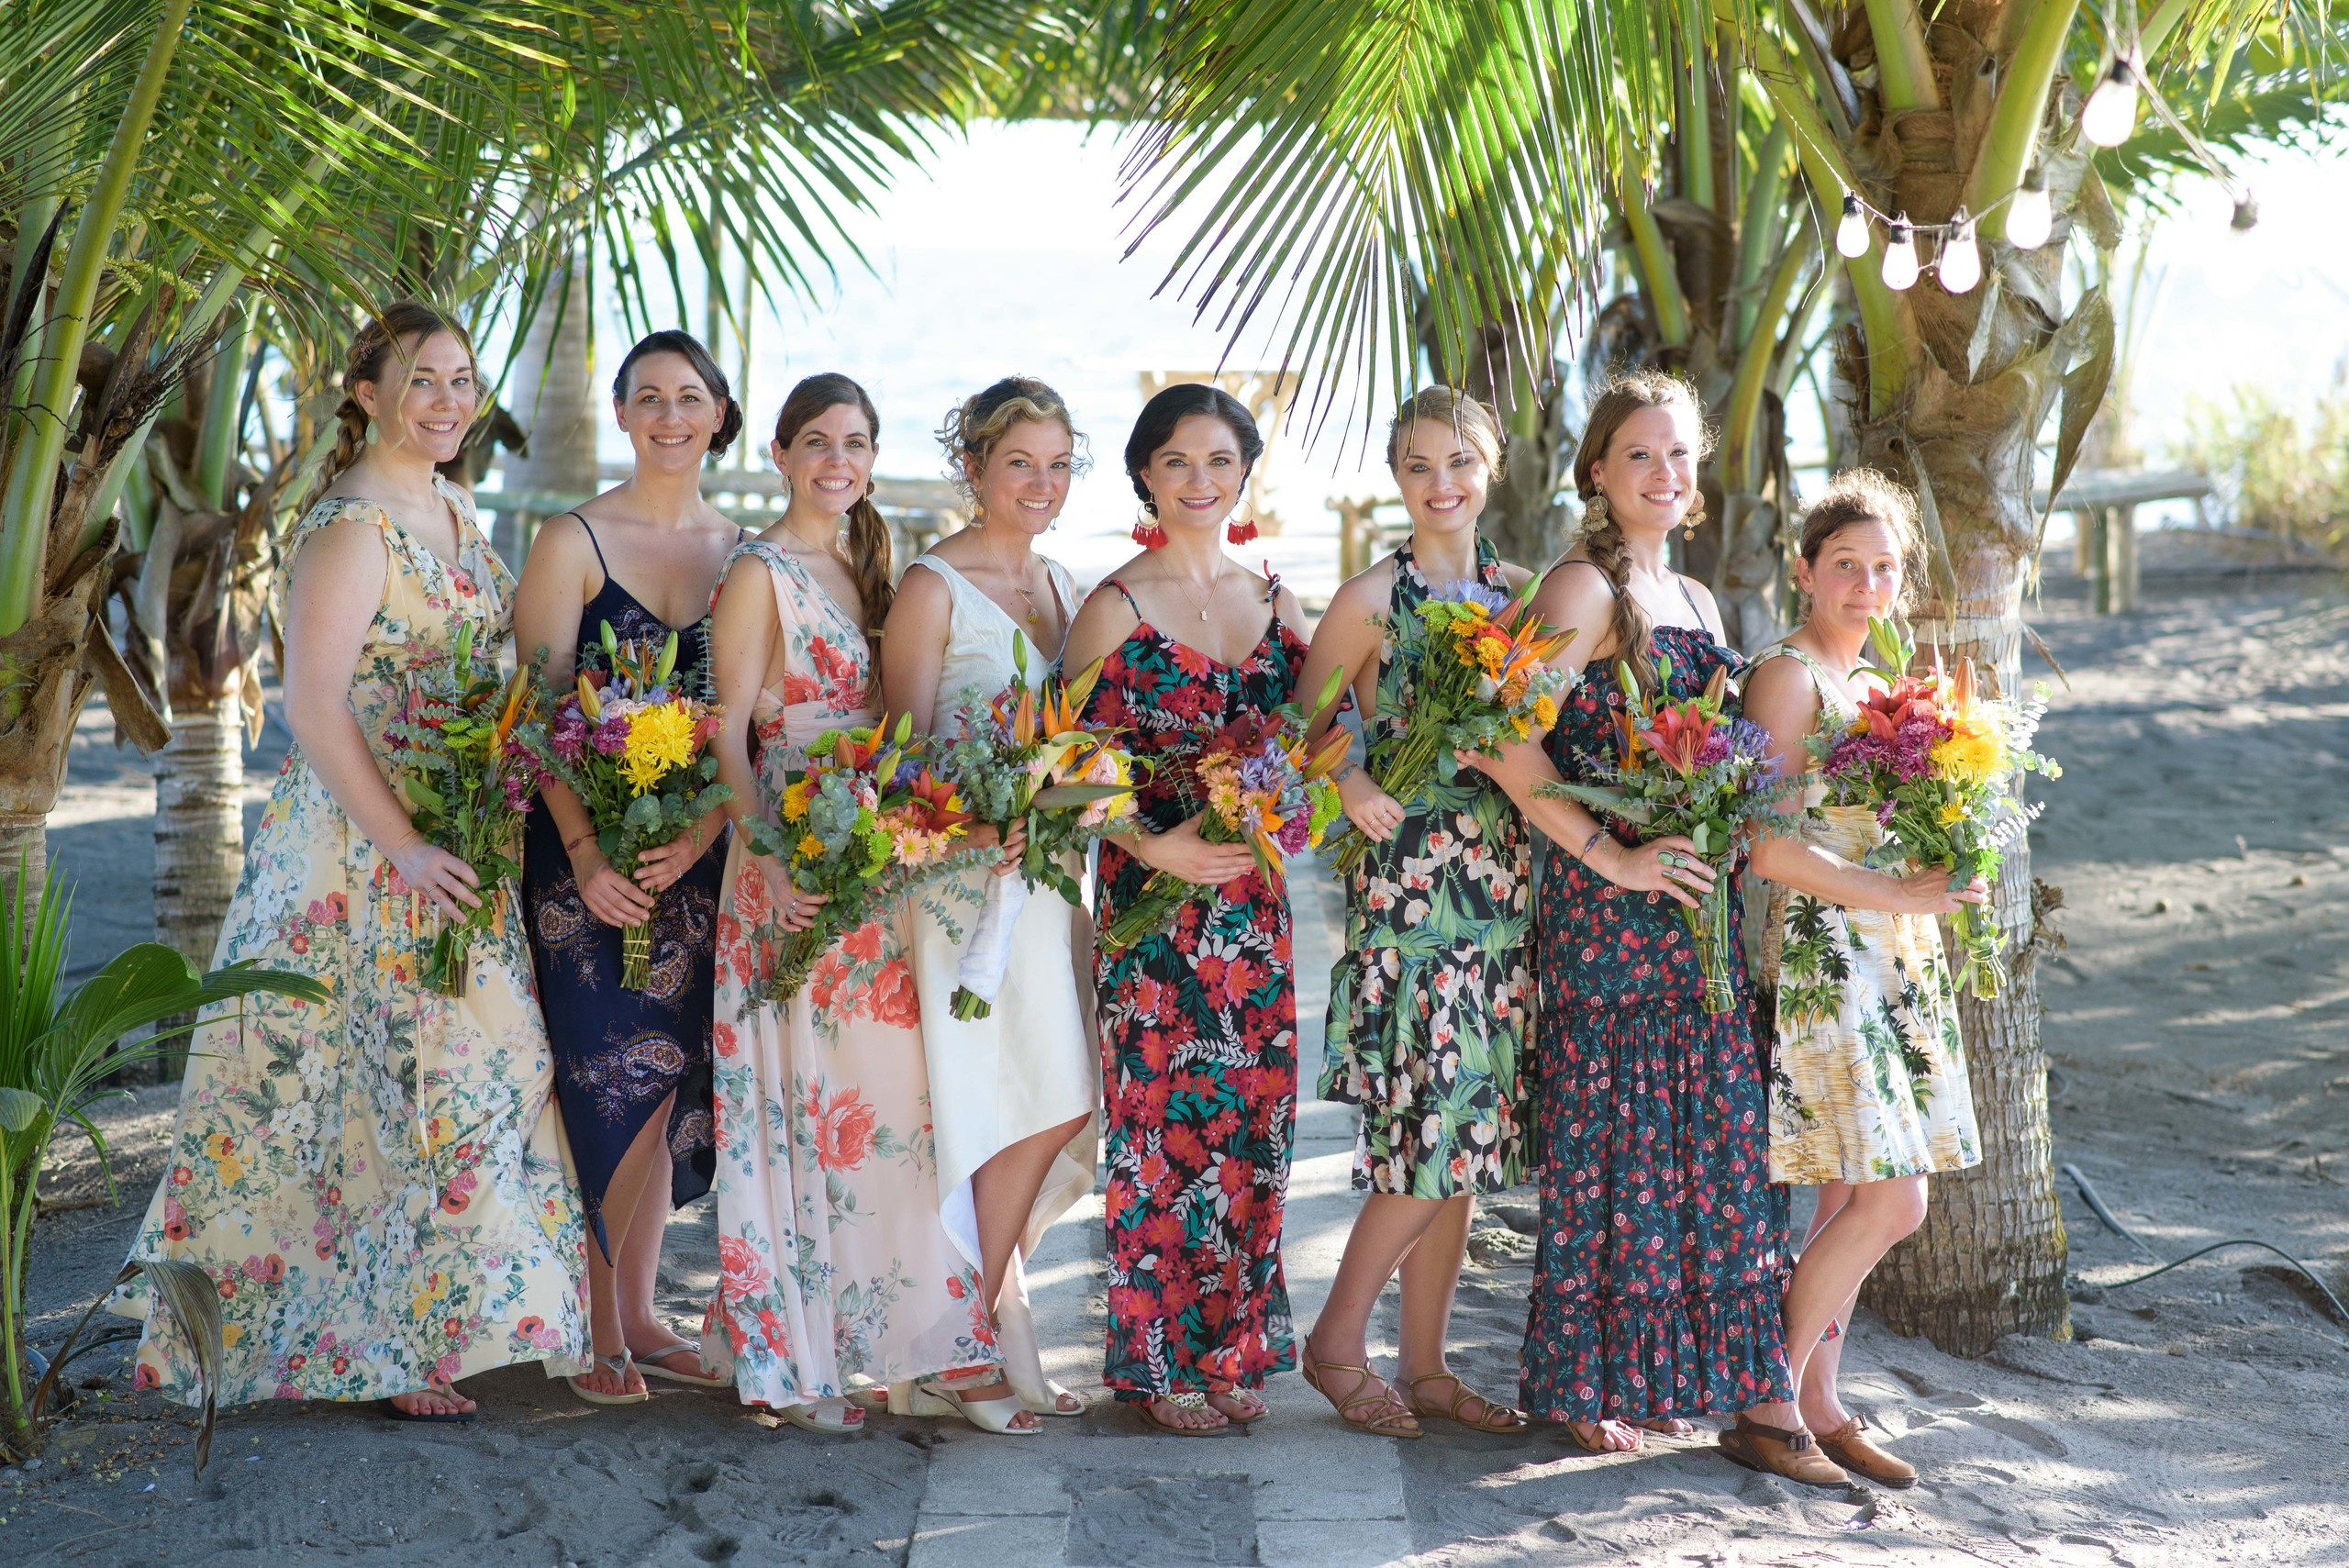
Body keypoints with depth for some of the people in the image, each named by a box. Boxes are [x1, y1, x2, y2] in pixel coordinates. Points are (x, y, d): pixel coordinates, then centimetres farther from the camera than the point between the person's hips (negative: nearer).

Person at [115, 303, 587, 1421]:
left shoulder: (455, 519, 14)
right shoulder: (349, 530, -13)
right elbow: (314, 709, -19)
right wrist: (402, 847, -24)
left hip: (452, 853, 8)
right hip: (362, 853, -8)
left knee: (466, 1069, 11)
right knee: (404, 1075, -5)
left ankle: (419, 1333, 22)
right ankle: (391, 1352, 5)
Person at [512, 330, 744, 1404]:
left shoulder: (741, 551, 9)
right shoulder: (573, 542, -3)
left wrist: (703, 834, -12)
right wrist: (585, 853, -20)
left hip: (697, 855, 4)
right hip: (587, 850, -4)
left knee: (671, 1083, 9)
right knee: (612, 1082, -5)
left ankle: (639, 1315, 21)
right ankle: (597, 1332, 7)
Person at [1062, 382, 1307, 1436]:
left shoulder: (1272, 600, 11)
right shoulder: (1117, 606, -5)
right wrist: (1154, 845, -20)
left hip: (1250, 891, 5)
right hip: (1154, 890, -5)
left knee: (1250, 1114, 7)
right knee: (1165, 1116, -1)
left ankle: (1231, 1347, 19)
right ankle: (1157, 1359, 10)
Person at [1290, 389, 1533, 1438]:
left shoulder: (1519, 593, 12)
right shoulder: (1373, 598, -2)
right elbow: (1299, 722, -1)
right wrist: (1348, 785, -18)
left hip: (1505, 876, 6)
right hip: (1408, 875, -6)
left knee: (1468, 1133, 7)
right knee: (1435, 1125, -11)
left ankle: (1425, 1366, 15)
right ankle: (1337, 1341, 6)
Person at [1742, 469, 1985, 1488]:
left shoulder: (1871, 682, 17)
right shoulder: (1788, 676, -10)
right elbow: (1767, 846, -17)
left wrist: (1946, 882, 5)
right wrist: (1895, 896, -18)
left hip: (1895, 960, 8)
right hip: (1822, 954, -8)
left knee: (1851, 1197, 8)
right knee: (1894, 1202, -10)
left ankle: (1817, 1405, 14)